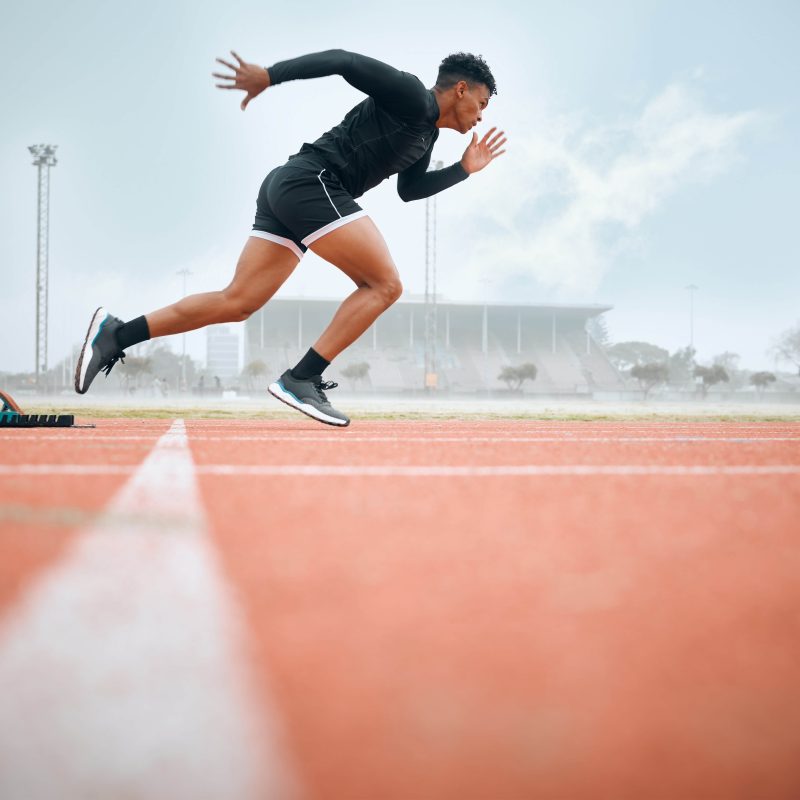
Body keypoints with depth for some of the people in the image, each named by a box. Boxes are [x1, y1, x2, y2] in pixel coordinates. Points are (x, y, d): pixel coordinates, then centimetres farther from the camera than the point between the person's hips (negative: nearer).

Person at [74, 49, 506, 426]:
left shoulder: (426, 134, 25)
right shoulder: (411, 96, -3)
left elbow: (408, 189, 36)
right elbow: (342, 60, -11)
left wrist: (464, 168, 28)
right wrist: (269, 75, -17)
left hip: (285, 188, 10)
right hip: (311, 180, -10)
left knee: (237, 302, 3)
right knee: (384, 284, -10)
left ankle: (117, 334, 1)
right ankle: (300, 380, -15)